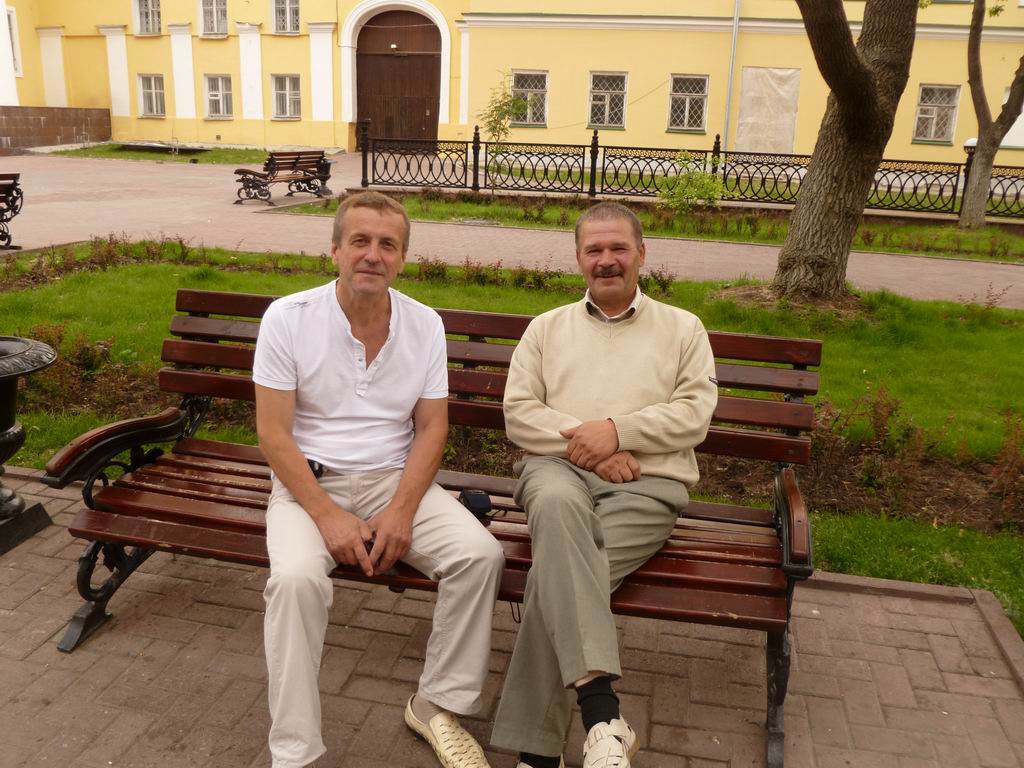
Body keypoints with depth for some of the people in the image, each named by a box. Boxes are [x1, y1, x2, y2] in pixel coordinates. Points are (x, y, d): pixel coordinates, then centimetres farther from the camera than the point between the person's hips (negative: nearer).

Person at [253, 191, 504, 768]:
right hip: (310, 482, -2)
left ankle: (437, 705, 1)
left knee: (481, 554, -20)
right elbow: (274, 433, -9)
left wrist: (401, 511, -13)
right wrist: (328, 517, -19)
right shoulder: (288, 319, -7)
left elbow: (432, 428, 2)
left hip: (396, 480, 3)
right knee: (296, 578, -32)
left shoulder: (425, 325, 2)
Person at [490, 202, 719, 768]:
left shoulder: (682, 328, 20)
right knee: (557, 504, -39)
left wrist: (617, 430, -10)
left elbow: (694, 413, 5)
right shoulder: (548, 327, 24)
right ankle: (601, 712, -44)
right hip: (559, 466, 1)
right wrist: (585, 443, -6)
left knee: (556, 567, -30)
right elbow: (519, 414, 10)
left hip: (646, 484, 0)